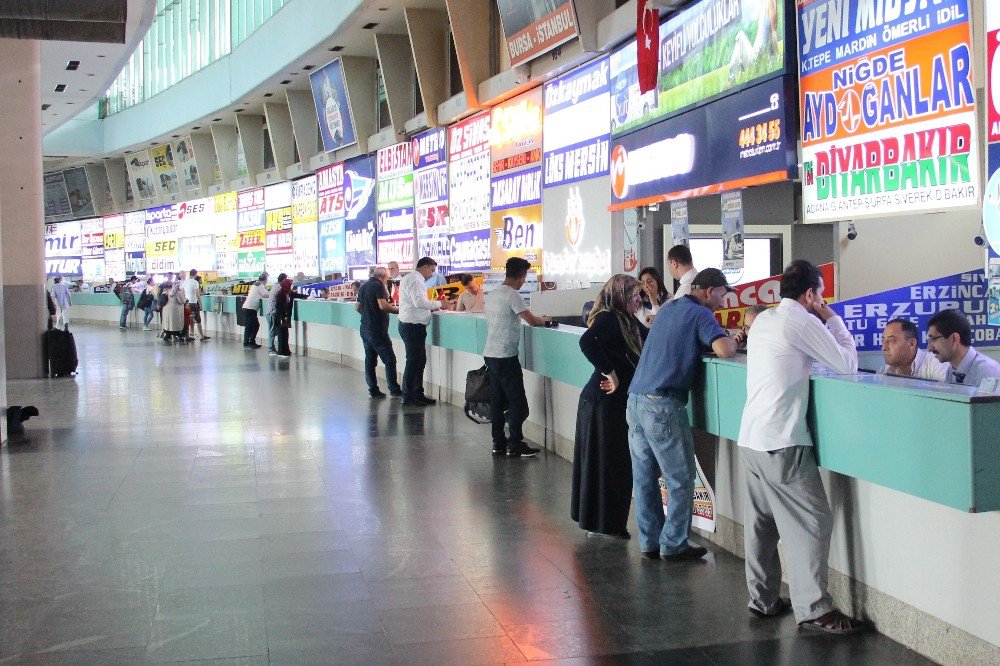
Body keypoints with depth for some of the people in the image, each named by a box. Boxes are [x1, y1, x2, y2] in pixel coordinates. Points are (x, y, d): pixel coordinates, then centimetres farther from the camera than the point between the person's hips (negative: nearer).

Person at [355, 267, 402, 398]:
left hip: (365, 328, 9)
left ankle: (373, 389, 9)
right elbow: (383, 305, -24)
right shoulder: (379, 286, -12)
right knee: (389, 359, -1)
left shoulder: (363, 286, 14)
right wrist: (397, 309, -13)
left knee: (370, 360, 9)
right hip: (377, 330, -9)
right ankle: (394, 389, 1)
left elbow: (357, 307, 21)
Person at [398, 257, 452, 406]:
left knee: (420, 360, 14)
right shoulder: (415, 280, -15)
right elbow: (420, 302, -25)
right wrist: (438, 304, -14)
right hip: (413, 326, -11)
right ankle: (408, 398, 1)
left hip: (411, 325, 11)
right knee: (413, 361, -5)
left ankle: (418, 394, 21)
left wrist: (431, 307, 13)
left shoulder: (411, 278, 19)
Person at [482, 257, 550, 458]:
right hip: (506, 356, -9)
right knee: (518, 401, -2)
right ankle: (515, 445, -1)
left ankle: (498, 443, 14)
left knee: (497, 400, 11)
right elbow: (532, 321, -16)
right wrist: (544, 319, 5)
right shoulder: (512, 296, -14)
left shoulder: (491, 295, 12)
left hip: (490, 353, 9)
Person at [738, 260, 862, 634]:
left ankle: (763, 599, 20)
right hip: (782, 443, -9)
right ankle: (813, 609, -2)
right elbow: (848, 364, -6)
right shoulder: (803, 323, -11)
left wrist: (823, 322, 18)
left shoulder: (763, 320, 14)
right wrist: (832, 320, 4)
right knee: (811, 522, -4)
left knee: (761, 521, 14)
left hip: (751, 438, 9)